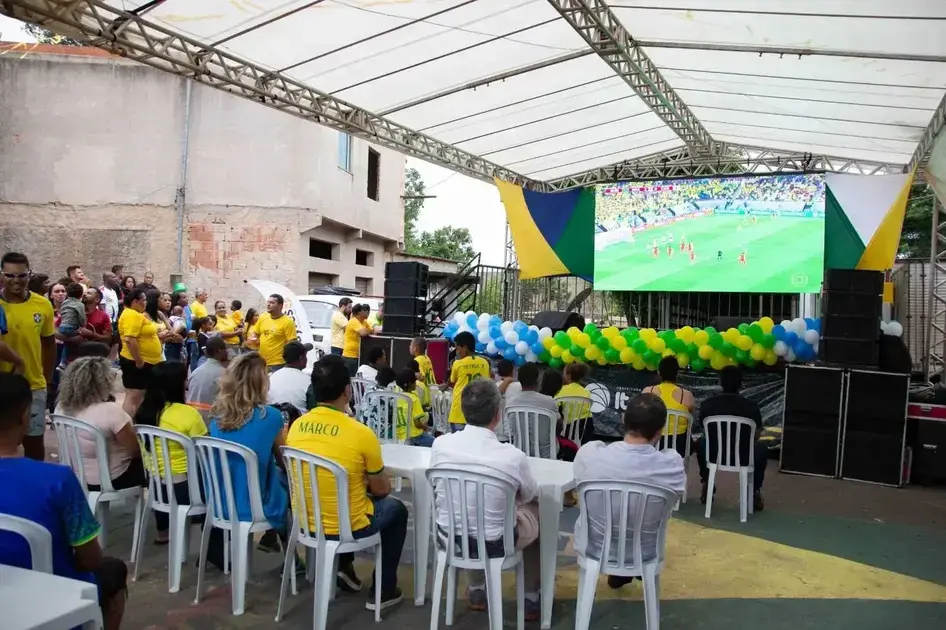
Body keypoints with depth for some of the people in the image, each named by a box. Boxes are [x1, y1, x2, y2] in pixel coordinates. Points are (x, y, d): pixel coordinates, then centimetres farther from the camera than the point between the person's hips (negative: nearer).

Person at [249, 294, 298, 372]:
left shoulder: (287, 322, -13)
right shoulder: (262, 317, 6)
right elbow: (255, 333, 19)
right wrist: (253, 338, -5)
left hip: (278, 364, -7)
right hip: (262, 362, 7)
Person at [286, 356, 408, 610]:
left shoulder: (296, 426, -6)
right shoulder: (361, 433, -22)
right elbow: (381, 490, -8)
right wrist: (380, 483, 15)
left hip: (306, 521, 6)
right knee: (396, 509, 23)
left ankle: (345, 567, 32)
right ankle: (383, 590, 25)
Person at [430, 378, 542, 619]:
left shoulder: (440, 443, -14)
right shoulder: (512, 455, -23)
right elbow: (529, 495, -2)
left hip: (449, 536, 3)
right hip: (492, 543, -3)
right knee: (537, 510, 25)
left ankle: (476, 592, 43)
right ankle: (531, 599, 35)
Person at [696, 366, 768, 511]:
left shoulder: (707, 404, -9)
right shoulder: (751, 406, -11)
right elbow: (757, 436, 0)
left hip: (714, 455, 1)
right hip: (743, 458, -1)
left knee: (701, 442, 34)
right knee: (762, 448, 32)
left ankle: (707, 488, 36)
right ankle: (754, 493, 27)